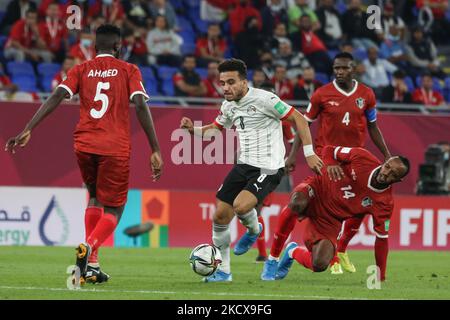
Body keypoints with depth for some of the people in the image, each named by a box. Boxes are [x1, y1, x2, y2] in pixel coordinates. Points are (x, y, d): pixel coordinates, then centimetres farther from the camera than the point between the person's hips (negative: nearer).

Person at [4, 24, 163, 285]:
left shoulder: (81, 70, 11)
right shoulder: (129, 70, 6)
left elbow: (56, 98, -3)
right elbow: (141, 106, -7)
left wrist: (28, 130, -8)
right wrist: (156, 151, -9)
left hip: (84, 146, 3)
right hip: (116, 148, -3)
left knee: (96, 198, 26)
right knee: (113, 210, 7)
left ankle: (92, 265, 14)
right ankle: (89, 248, -24)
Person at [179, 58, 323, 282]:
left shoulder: (263, 99, -16)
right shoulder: (229, 106, 6)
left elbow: (299, 119, -11)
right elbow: (214, 130, 24)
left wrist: (309, 153, -13)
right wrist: (193, 129, 3)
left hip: (269, 168, -7)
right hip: (244, 164, 7)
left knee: (240, 206, -28)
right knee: (220, 216, 3)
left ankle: (253, 230, 9)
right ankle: (222, 271, 19)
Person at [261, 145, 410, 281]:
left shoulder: (385, 203, -13)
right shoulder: (362, 158, -15)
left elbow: (382, 238, -6)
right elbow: (328, 150, -1)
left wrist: (380, 277, -7)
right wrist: (330, 164, -25)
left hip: (330, 220, 2)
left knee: (319, 265, -21)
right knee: (297, 203, -41)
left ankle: (294, 252, 20)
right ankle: (272, 259, -21)